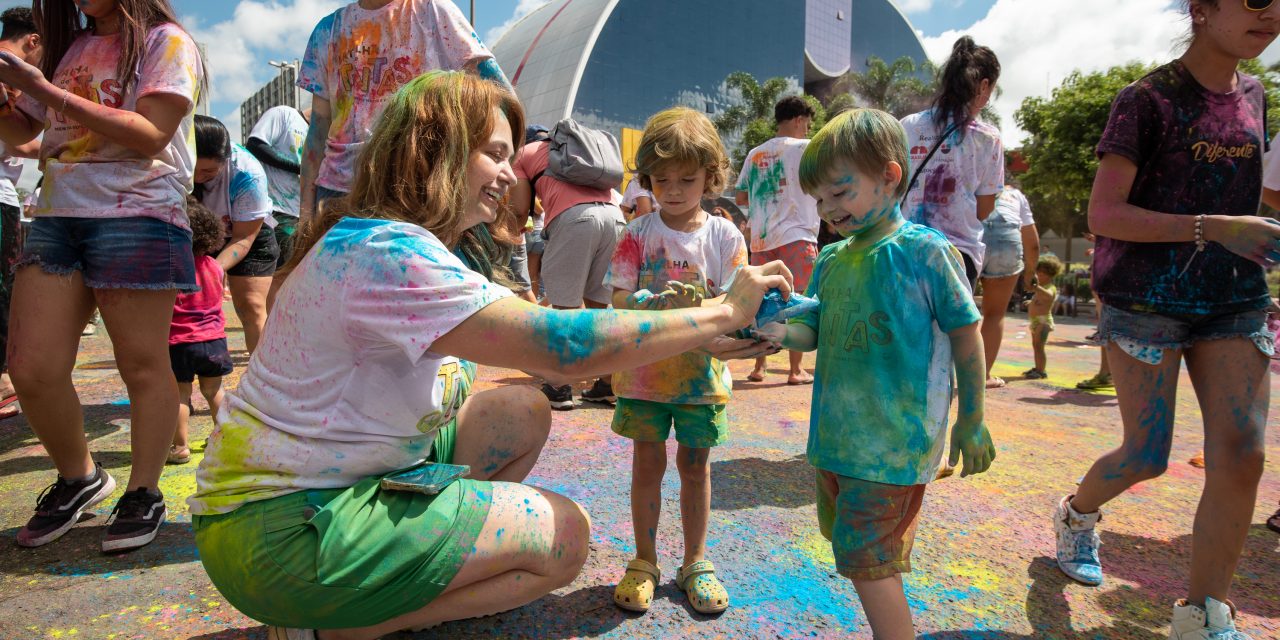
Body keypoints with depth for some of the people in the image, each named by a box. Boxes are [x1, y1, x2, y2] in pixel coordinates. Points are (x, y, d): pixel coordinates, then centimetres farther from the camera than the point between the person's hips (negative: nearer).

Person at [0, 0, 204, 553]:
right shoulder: (69, 47, 22)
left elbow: (150, 136, -10)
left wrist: (46, 90, -9)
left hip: (136, 216, -6)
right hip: (57, 216, 6)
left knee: (142, 364, -3)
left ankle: (144, 494, 11)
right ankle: (79, 479, 21)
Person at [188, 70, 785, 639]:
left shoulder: (412, 246, 6)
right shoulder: (386, 254, -25)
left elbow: (532, 340, 2)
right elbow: (560, 345, -31)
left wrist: (698, 342, -2)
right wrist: (722, 311, -20)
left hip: (332, 480, 9)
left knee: (525, 413, 4)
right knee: (565, 536, -9)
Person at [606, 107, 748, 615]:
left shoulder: (724, 235, -2)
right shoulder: (638, 233, -2)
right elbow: (619, 297, -8)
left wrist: (697, 306, -26)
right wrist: (653, 302, -29)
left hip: (703, 371, 0)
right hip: (645, 369, 0)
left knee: (695, 464, 11)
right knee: (647, 463, 8)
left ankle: (695, 562, 28)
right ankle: (644, 561, 27)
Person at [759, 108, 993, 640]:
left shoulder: (923, 250, -11)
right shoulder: (830, 261, 7)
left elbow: (966, 336, -6)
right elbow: (814, 329, 5)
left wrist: (971, 423, -3)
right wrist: (781, 331, -18)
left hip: (895, 439, -7)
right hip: (835, 435, 7)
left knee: (865, 558, -4)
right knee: (851, 547, 20)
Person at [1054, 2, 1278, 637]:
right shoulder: (1147, 99, -7)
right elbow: (1103, 215, -14)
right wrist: (1214, 228, -22)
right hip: (1146, 302, -5)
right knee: (1146, 457, 0)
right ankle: (1075, 513, 32)